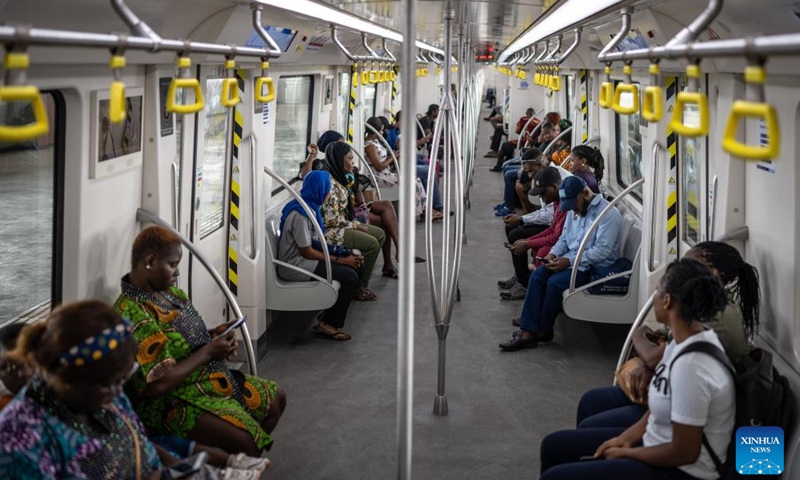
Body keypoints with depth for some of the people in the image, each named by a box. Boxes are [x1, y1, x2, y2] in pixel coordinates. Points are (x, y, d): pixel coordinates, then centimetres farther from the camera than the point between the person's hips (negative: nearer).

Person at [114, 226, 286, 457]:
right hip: (171, 402, -10)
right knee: (244, 440, -27)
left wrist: (214, 335, -2)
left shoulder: (168, 292, 4)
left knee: (276, 397, 17)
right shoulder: (132, 314, -26)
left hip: (207, 381, 11)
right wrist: (208, 352, -22)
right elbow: (157, 384, -30)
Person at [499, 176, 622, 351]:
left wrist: (569, 261, -24)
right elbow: (564, 237, 21)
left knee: (555, 282, -27)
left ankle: (544, 330, -6)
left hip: (594, 266, -8)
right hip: (571, 259, 8)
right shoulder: (575, 209, 12)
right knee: (537, 276, -15)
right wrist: (553, 253, -1)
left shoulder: (607, 213, -16)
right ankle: (528, 332, -19)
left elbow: (602, 250, -22)